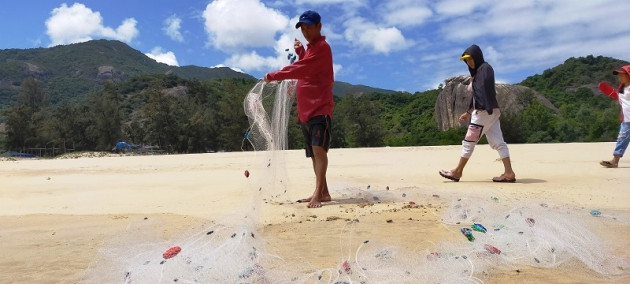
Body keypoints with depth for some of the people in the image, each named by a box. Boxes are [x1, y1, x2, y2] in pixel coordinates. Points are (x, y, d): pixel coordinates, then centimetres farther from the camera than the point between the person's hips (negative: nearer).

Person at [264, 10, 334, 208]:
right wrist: (299, 52, 15)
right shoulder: (310, 48, 23)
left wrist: (273, 76, -12)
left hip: (320, 108, -9)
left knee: (319, 149, -19)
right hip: (306, 110, 9)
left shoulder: (322, 47, -7)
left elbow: (301, 69, -18)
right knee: (314, 153, 10)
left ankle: (318, 194, -23)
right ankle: (323, 193, 17)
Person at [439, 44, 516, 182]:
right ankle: (509, 173, -1)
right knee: (497, 142, 2)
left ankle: (457, 172, 4)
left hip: (485, 111, -10)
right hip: (491, 112, 10)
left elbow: (487, 90, -20)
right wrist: (468, 112, 26)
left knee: (469, 141, -3)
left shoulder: (485, 68, -6)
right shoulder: (477, 73, 22)